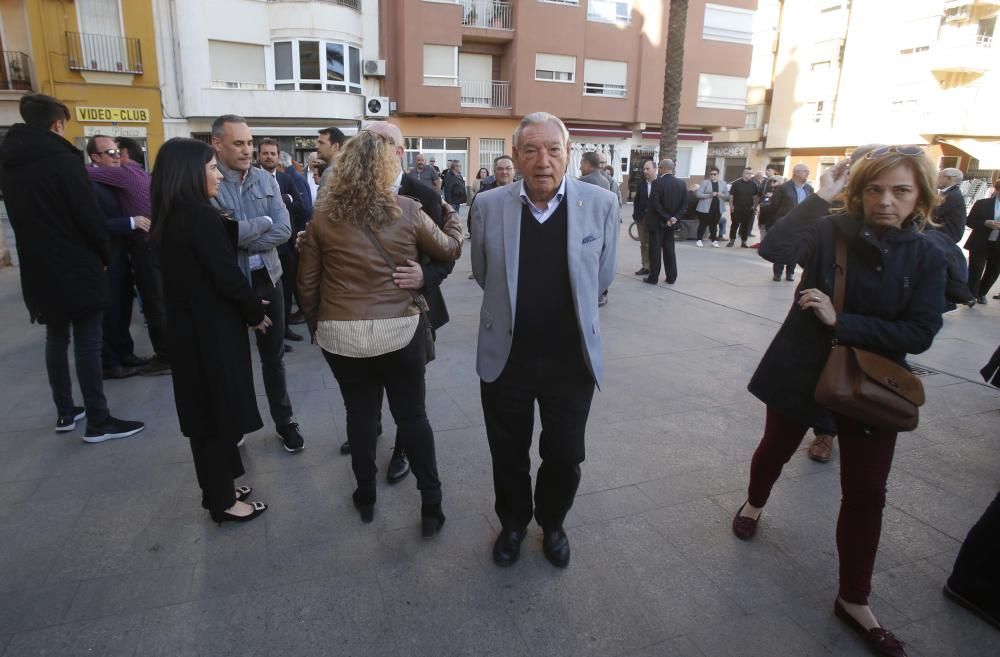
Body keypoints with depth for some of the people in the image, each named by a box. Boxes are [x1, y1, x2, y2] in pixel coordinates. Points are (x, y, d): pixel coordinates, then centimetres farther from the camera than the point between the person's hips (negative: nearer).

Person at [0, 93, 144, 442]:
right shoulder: (62, 159, -14)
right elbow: (90, 216, -16)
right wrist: (106, 255, -1)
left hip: (39, 268, 7)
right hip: (76, 267, -7)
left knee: (56, 339, 16)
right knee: (87, 343, -3)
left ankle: (65, 412, 24)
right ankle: (98, 421, 1)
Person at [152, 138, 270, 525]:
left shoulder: (170, 217, 8)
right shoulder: (201, 217, -19)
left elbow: (195, 270, 6)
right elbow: (227, 275, -19)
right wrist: (256, 312, -5)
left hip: (187, 324, 9)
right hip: (212, 327, -9)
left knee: (204, 410, 17)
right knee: (221, 411, 3)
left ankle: (216, 489, 32)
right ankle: (224, 502, 16)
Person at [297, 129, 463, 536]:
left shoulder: (323, 214, -1)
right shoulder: (407, 210, -6)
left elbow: (307, 282, 3)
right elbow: (449, 251, 9)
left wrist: (315, 325, 18)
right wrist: (454, 221, 28)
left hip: (340, 335, 2)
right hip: (400, 331, -1)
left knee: (360, 414, 17)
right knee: (412, 417, 11)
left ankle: (365, 498, 33)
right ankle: (431, 505, 20)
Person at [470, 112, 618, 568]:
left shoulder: (601, 203, -8)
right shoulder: (488, 206, -7)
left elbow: (601, 278, 6)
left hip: (573, 359, 0)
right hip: (505, 357, 1)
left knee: (565, 458, 15)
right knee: (509, 456, 17)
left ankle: (552, 524, 45)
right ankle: (513, 524, 46)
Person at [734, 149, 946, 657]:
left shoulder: (927, 257, -6)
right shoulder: (831, 231, -10)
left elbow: (919, 333, -15)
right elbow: (774, 247, -30)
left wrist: (841, 322, -24)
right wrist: (819, 197, -27)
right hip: (801, 371, -1)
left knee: (865, 494, 6)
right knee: (776, 449, 20)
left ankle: (854, 600, 24)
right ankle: (754, 503, 53)